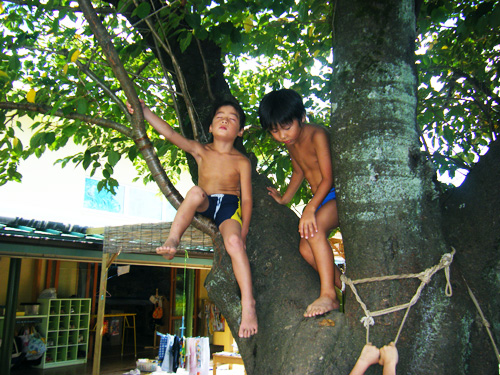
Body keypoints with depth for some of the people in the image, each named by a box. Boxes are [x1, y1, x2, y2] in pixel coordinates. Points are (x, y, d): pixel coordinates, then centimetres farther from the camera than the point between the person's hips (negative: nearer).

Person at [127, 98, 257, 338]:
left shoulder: (241, 162, -1)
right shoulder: (201, 151, 4)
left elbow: (247, 199, -2)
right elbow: (170, 133, -4)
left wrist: (243, 232, -8)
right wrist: (144, 110, -11)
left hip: (229, 208, -1)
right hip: (203, 206, 2)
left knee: (233, 242, -33)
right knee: (196, 192, -34)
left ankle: (248, 305, -31)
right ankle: (173, 239, -35)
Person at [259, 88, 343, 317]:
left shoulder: (317, 136, -19)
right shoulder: (290, 142, 5)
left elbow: (328, 179, -23)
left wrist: (311, 208, -32)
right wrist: (284, 198, 22)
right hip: (321, 200, 8)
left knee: (314, 228, -33)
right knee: (306, 249, -8)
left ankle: (328, 294, -27)